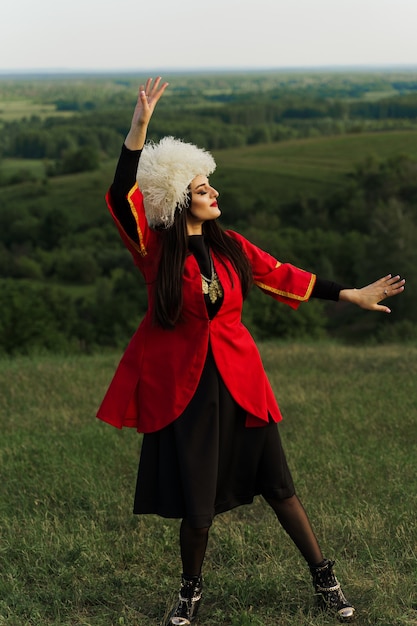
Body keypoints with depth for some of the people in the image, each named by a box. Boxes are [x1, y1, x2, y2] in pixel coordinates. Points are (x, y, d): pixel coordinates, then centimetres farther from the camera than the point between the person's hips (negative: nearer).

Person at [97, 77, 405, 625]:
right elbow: (121, 195, -22)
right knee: (197, 504, 5)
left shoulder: (229, 246, 4)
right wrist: (140, 128, -31)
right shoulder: (156, 249, -8)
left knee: (277, 485, 9)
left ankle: (324, 578, 23)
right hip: (183, 388, -3)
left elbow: (282, 276, 9)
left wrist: (352, 295, 9)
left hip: (238, 384, 3)